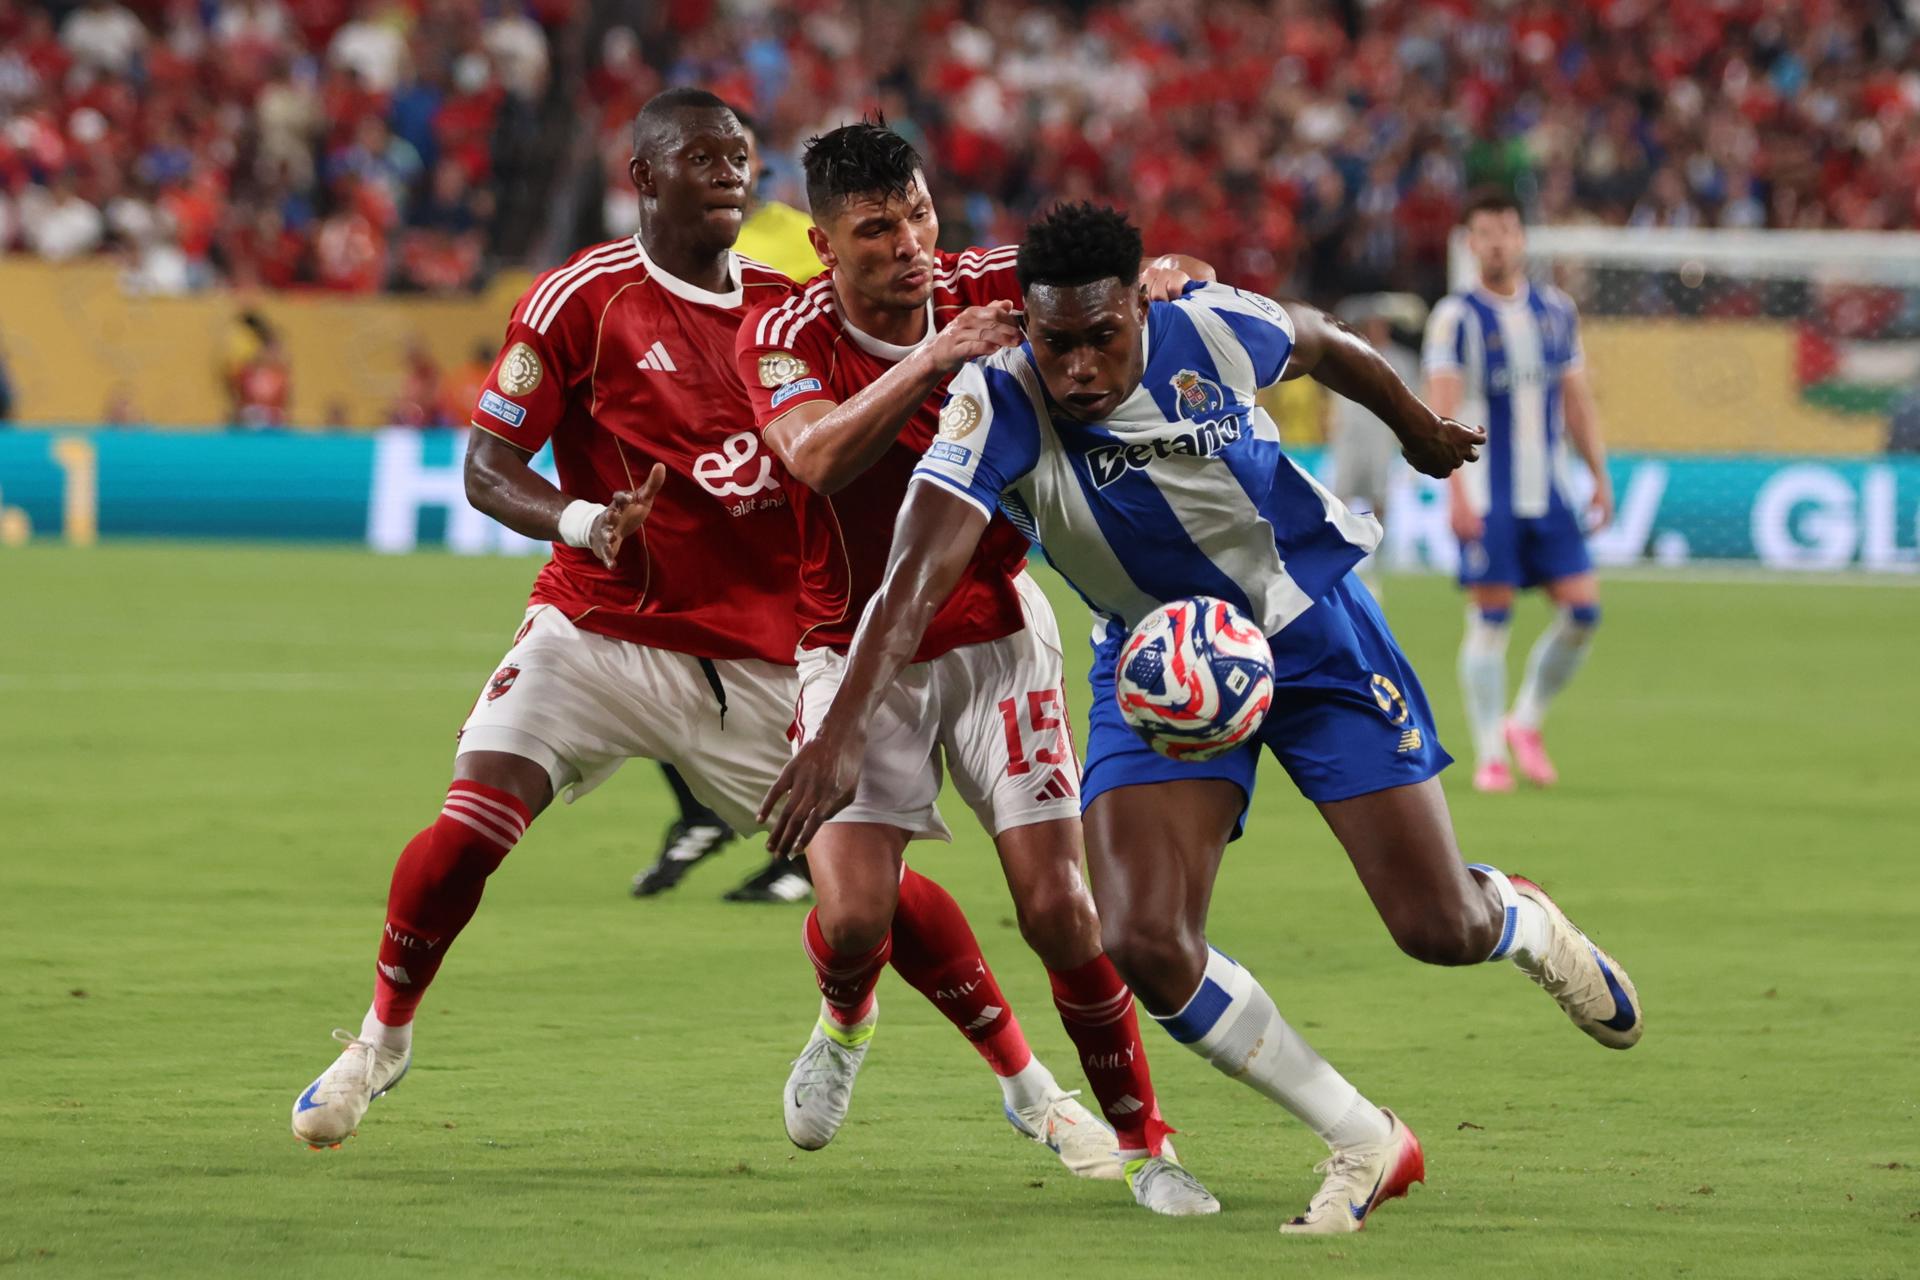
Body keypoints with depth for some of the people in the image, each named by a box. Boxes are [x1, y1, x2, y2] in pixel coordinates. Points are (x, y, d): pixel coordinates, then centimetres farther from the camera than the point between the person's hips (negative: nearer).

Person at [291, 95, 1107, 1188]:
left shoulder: (789, 306, 7)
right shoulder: (582, 300, -5)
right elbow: (487, 468, -5)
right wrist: (580, 521, -25)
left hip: (760, 661, 2)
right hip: (597, 632, -2)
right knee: (469, 829, -18)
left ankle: (1032, 1085, 11)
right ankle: (385, 1037, 7)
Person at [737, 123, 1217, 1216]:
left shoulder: (988, 287, -11)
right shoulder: (785, 336, -16)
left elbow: (1129, 271, 0)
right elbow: (820, 457, -35)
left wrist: (1151, 278, -25)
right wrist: (933, 358, -46)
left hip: (995, 636, 1)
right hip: (858, 653, -1)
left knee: (1058, 903, -9)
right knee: (855, 911, -13)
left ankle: (1144, 1144, 5)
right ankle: (846, 1023, 25)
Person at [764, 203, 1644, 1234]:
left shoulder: (1212, 332, -22)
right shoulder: (997, 407, -27)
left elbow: (1322, 342, 3)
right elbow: (914, 580, -38)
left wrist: (1418, 432, 23)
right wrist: (843, 734, -52)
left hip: (1310, 627, 0)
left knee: (1438, 929, -1)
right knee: (1144, 944, -18)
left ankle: (1523, 923, 41)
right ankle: (1363, 1145, 3)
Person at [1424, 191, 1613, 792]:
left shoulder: (1556, 310, 11)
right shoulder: (1456, 317, -5)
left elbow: (1577, 400, 17)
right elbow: (1442, 410, -12)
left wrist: (1600, 478, 12)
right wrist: (1457, 491, -21)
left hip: (1547, 493, 5)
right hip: (1486, 496, -5)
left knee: (1583, 608, -4)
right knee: (1489, 619, -5)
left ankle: (1526, 723, 16)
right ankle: (1490, 756, 3)